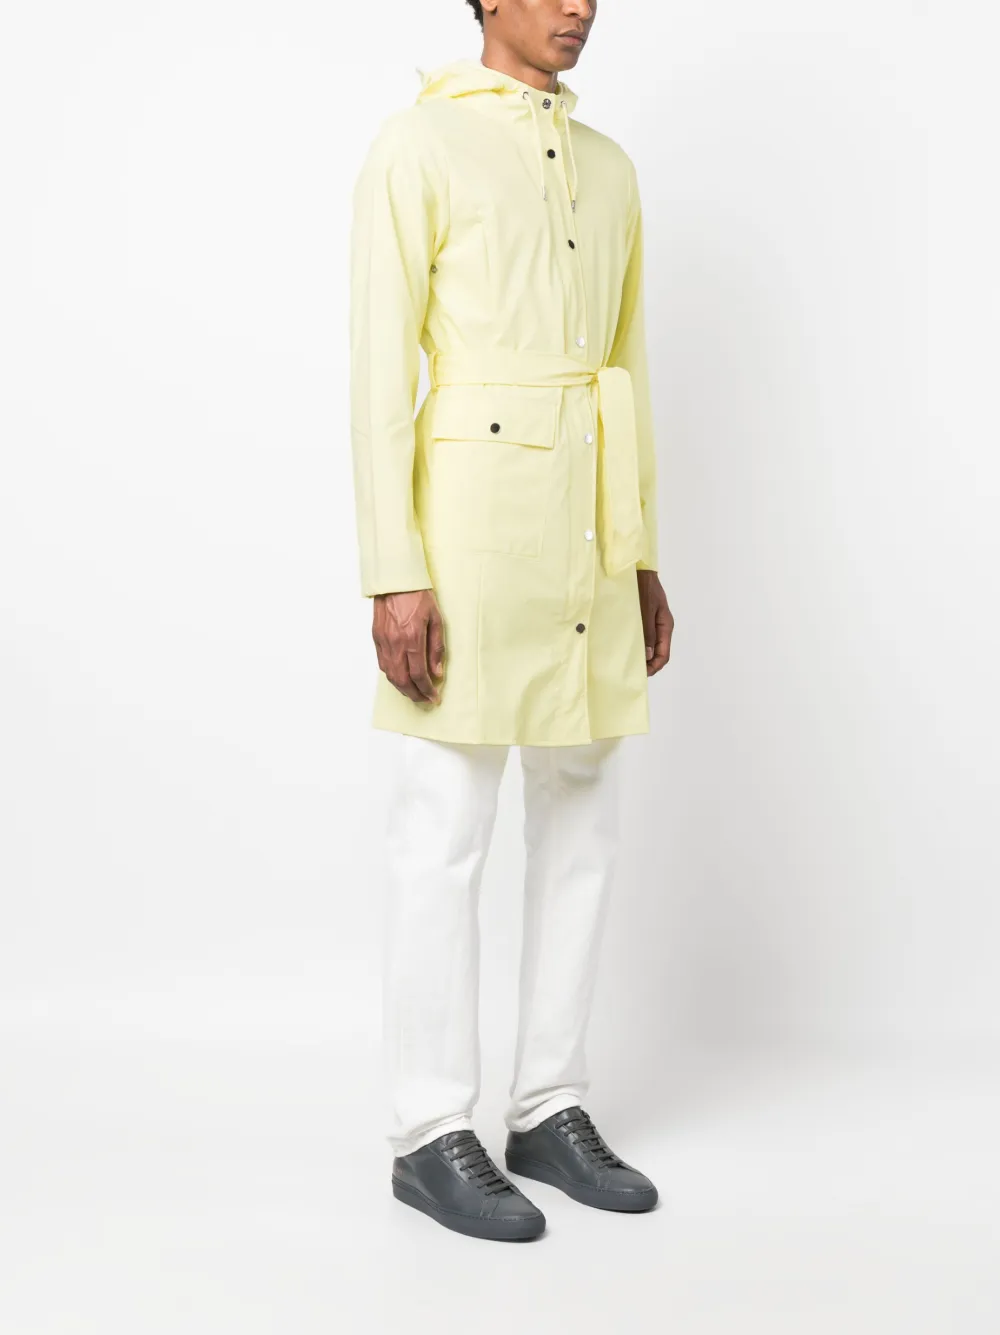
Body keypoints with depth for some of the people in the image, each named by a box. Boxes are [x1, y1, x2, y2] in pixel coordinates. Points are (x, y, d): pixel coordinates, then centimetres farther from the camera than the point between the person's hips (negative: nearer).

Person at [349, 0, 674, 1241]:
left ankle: (550, 1108, 21)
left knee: (580, 823, 8)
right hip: (471, 522, -7)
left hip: (585, 535, 7)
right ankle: (431, 1134, 11)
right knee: (445, 836, -1)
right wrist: (393, 575, -16)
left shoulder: (606, 167, 17)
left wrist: (642, 557, 15)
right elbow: (380, 370, -10)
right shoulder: (413, 147, -4)